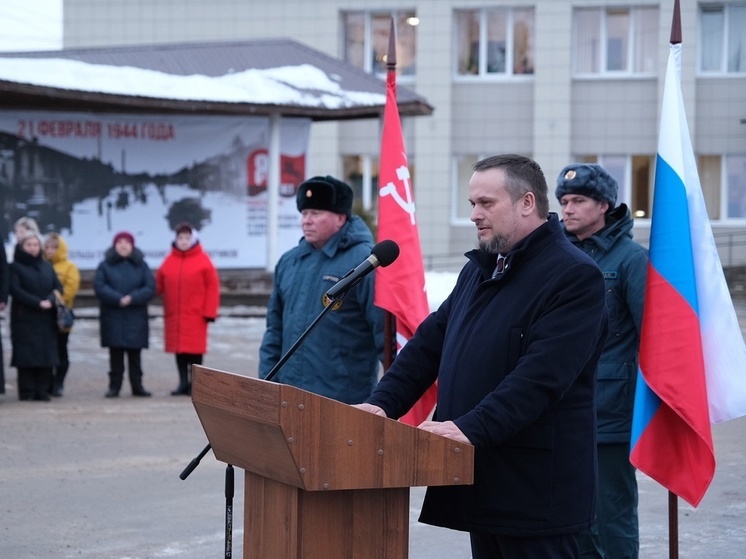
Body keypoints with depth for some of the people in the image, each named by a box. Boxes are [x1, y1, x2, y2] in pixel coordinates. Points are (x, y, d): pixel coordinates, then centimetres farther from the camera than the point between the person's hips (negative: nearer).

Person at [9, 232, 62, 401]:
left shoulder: (47, 267, 16)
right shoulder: (15, 267, 2)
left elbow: (58, 287, 9)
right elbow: (15, 290, -9)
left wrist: (50, 300, -12)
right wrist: (38, 303, -17)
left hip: (46, 319, 4)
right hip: (24, 318, -4)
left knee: (45, 355, -2)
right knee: (26, 355, -7)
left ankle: (42, 390, 1)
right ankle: (27, 392, -4)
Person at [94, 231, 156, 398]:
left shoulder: (141, 265, 7)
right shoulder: (105, 266, 5)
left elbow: (150, 288, -2)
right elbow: (99, 286, -7)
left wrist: (132, 298, -16)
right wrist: (118, 299, -18)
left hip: (135, 317, 1)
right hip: (112, 317, -1)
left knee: (134, 354, 3)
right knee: (115, 354, 0)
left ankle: (137, 386, 9)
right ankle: (114, 386, 6)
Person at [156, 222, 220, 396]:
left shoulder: (203, 260, -1)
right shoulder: (169, 261, 10)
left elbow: (212, 287, -4)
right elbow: (158, 284, 10)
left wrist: (209, 312, -9)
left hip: (195, 316, -4)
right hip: (174, 316, 4)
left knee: (195, 350, -2)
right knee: (179, 349, 5)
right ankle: (183, 383, 12)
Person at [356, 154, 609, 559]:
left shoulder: (574, 277, -13)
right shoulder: (479, 269, 17)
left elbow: (540, 376, -24)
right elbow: (428, 343, 16)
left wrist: (471, 429, -31)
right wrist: (383, 404, 1)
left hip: (536, 491, -8)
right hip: (483, 479, 8)